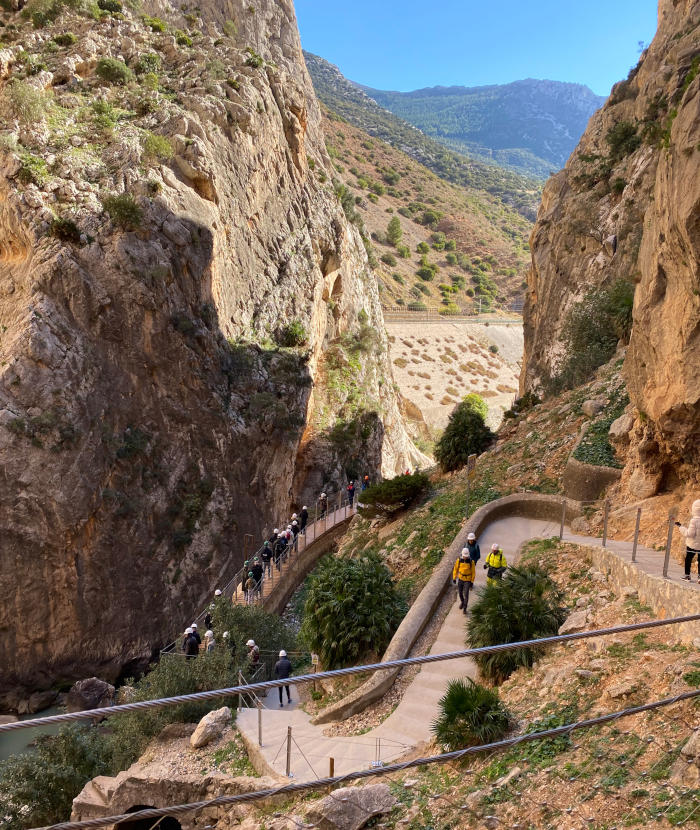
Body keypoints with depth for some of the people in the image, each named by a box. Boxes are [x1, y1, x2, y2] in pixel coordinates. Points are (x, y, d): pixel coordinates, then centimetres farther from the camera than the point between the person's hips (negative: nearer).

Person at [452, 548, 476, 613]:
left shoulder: (471, 562, -20)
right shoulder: (459, 560, -14)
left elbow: (473, 572, -11)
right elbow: (455, 569, -2)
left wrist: (472, 582, -9)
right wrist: (454, 578, 0)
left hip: (468, 580, -3)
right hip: (460, 578, 3)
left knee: (466, 594, -6)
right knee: (460, 592, 16)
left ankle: (464, 608, 9)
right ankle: (462, 602, 47)